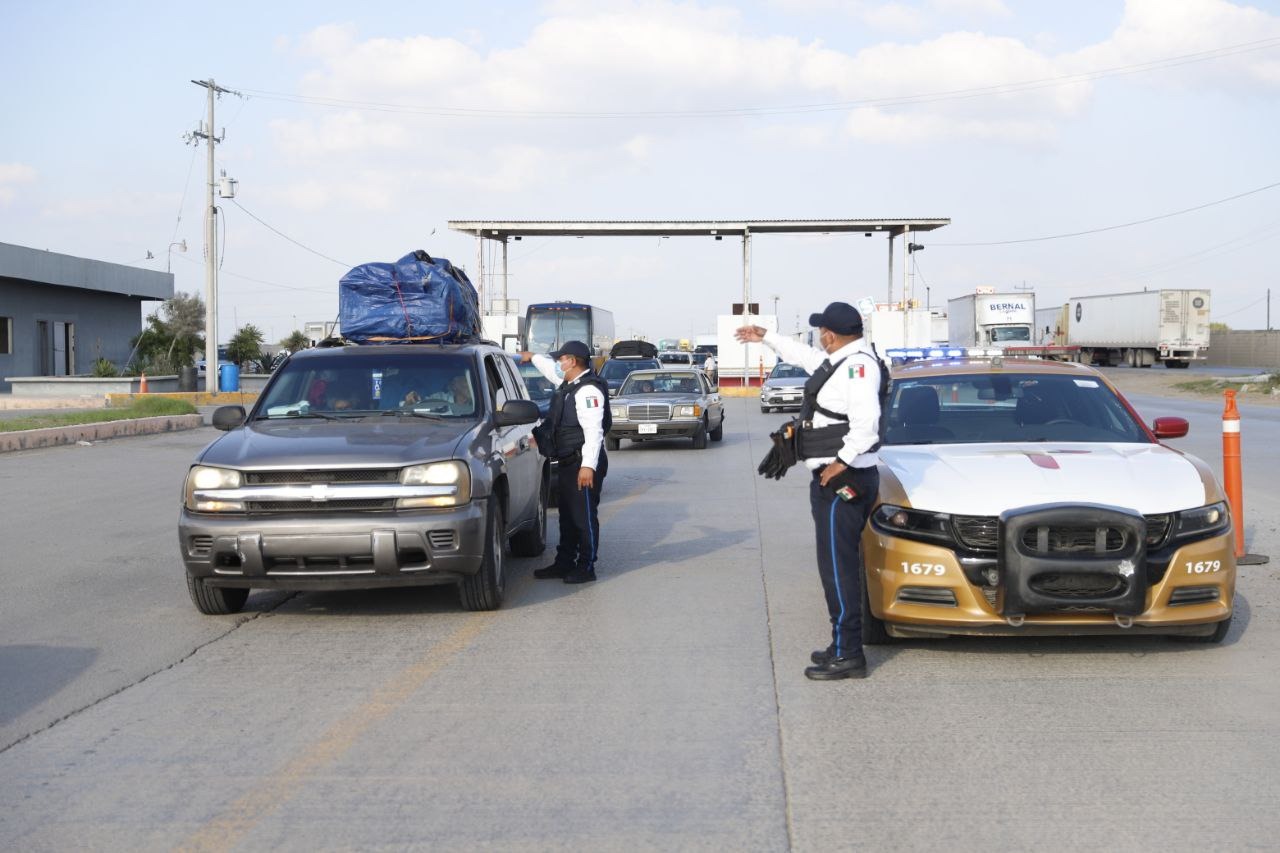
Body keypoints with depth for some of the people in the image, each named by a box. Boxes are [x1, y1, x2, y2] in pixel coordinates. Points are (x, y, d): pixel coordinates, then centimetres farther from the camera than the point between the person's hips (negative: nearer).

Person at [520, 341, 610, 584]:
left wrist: (588, 465, -28)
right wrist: (532, 357, 53)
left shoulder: (588, 389, -18)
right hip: (567, 463, 11)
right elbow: (552, 370, 39)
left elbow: (594, 431, -24)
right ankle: (564, 563, 24)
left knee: (584, 517, -4)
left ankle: (586, 568, 2)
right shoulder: (569, 384, 14)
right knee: (567, 516, 16)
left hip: (583, 465, -11)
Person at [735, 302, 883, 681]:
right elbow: (804, 355, 37)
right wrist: (766, 337, 45)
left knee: (838, 567, -10)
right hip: (834, 479, 11)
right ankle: (843, 646, 22)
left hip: (841, 479, -11)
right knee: (839, 565, 15)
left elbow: (866, 420, -28)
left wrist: (842, 461, -25)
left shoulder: (858, 364, -16)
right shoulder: (837, 361, 16)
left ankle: (848, 655, -8)